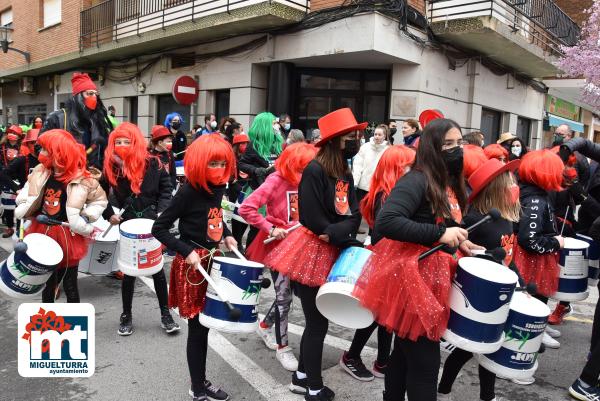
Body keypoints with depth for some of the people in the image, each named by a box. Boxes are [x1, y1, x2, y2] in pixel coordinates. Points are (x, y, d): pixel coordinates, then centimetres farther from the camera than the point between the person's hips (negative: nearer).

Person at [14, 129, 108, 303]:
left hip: (68, 237, -4)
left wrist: (86, 217, -11)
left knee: (69, 286, 8)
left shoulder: (82, 179, -16)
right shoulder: (39, 172, -4)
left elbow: (100, 200, -1)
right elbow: (25, 197, 13)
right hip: (43, 234, 4)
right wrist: (21, 216, 2)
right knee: (47, 283, 18)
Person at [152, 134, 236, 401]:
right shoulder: (188, 192, -19)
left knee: (205, 324, 17)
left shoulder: (218, 188, 2)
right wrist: (186, 251, -23)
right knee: (197, 326, 3)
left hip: (211, 260, 7)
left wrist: (226, 235, 7)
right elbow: (159, 228, -16)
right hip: (192, 264, -7)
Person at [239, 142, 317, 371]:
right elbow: (246, 209, -22)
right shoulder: (276, 181, -16)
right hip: (278, 245, -7)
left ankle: (266, 325, 38)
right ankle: (282, 347, 18)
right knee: (284, 296, 0)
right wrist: (270, 229, -21)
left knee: (296, 289, 15)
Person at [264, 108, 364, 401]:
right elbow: (314, 219, -21)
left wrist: (336, 233, -17)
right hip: (312, 253, -8)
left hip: (332, 253, 8)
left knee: (316, 320, 17)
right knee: (317, 322, 3)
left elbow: (354, 215, 3)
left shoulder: (345, 173, 9)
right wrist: (347, 239, -14)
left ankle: (301, 377, 35)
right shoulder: (315, 170, -16)